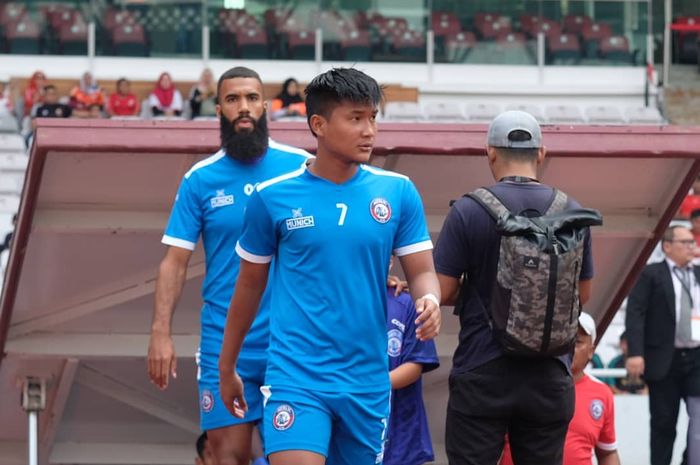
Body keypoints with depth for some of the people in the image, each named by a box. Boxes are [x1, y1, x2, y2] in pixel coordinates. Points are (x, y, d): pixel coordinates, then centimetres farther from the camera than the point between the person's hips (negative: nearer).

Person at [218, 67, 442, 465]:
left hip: (367, 381, 3)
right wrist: (227, 367, 15)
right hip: (296, 375, -3)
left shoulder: (398, 192, 3)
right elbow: (250, 285, 10)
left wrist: (429, 301, -20)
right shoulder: (274, 197, -1)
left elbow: (422, 272, 4)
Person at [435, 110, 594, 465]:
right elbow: (582, 293, 12)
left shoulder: (469, 210, -9)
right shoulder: (571, 213, 1)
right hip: (549, 374, 3)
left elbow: (442, 291, -7)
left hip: (482, 373, -3)